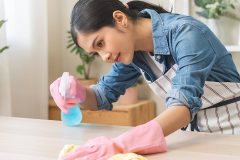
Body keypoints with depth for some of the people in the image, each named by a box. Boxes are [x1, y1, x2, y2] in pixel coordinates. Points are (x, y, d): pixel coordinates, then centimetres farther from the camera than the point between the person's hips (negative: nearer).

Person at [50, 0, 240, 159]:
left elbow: (185, 102, -33)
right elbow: (105, 94, 6)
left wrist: (121, 144, -46)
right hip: (193, 133, 5)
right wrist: (78, 94, -16)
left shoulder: (186, 33, -22)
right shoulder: (132, 51, -3)